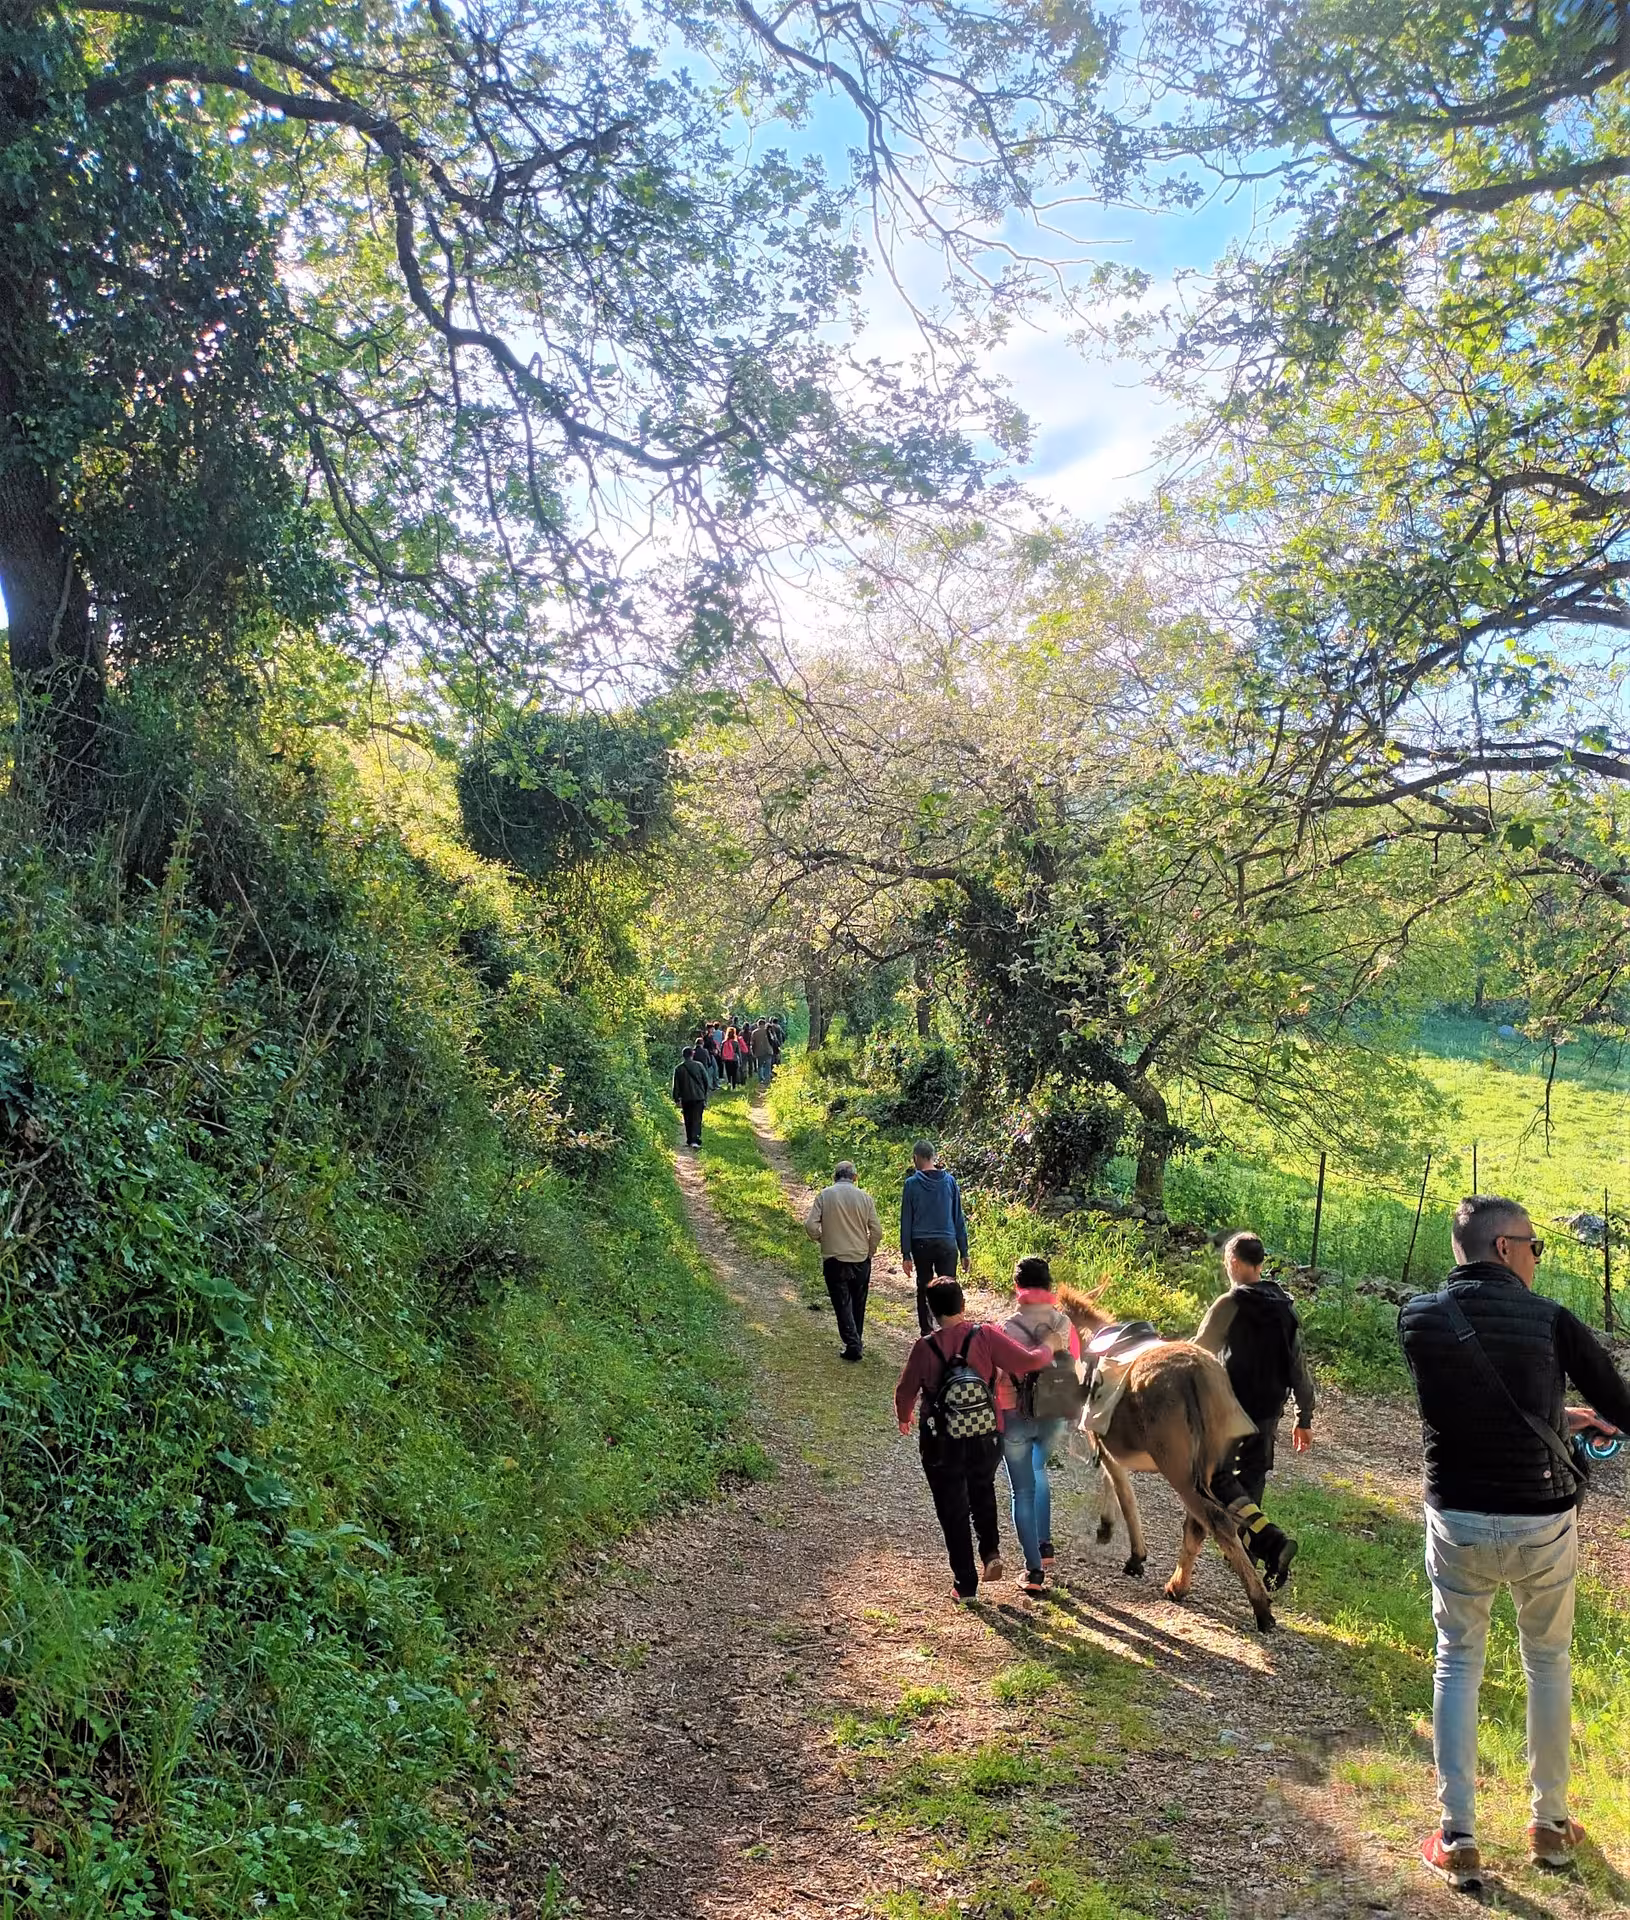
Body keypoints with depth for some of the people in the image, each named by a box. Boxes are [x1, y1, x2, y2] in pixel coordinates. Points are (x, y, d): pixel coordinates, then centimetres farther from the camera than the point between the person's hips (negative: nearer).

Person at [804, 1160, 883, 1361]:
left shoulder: (824, 1195, -5)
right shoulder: (864, 1197, -2)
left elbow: (811, 1225, -12)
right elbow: (877, 1231, -3)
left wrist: (823, 1239, 7)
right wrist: (869, 1253, 12)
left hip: (834, 1260, -2)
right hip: (861, 1259, 2)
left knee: (842, 1303, 4)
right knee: (858, 1303, 17)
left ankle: (852, 1344, -6)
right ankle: (857, 1341, 28)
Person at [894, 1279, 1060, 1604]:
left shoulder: (925, 1347, -16)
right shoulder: (986, 1336, -15)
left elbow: (905, 1392, -8)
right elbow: (1026, 1361, -16)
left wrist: (904, 1418, 14)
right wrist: (1047, 1350, 6)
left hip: (941, 1444, -2)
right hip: (985, 1439, 2)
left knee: (952, 1510, 13)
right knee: (982, 1492, 31)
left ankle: (965, 1584, 18)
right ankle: (991, 1550, 15)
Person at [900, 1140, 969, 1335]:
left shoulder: (912, 1183, -2)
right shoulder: (950, 1181, 3)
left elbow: (906, 1221, -1)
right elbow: (959, 1219, 6)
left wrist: (906, 1254, 3)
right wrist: (964, 1252, 10)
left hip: (921, 1245, -1)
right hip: (947, 1245, 1)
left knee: (924, 1290, 12)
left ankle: (927, 1334, 15)